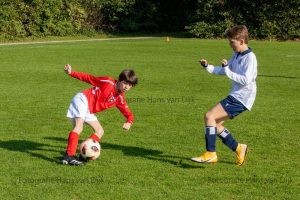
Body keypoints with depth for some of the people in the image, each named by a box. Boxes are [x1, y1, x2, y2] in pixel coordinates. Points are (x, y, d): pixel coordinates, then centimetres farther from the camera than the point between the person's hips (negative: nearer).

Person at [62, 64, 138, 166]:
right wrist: (71, 73, -17)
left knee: (100, 131, 7)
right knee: (79, 127, -25)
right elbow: (88, 78, -9)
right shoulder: (108, 82, -13)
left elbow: (129, 114, 7)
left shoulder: (120, 99, 5)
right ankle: (69, 156, -34)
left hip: (89, 110, 8)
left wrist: (128, 122, -17)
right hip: (82, 100, -8)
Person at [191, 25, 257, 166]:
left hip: (241, 99, -10)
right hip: (235, 96, 10)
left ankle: (210, 154, -13)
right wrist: (208, 67, 9)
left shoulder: (250, 57, -15)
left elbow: (246, 80, -24)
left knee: (209, 116, -17)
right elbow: (223, 71, 23)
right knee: (215, 123, 11)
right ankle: (238, 149, 21)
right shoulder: (236, 55, 13)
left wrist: (227, 70, -22)